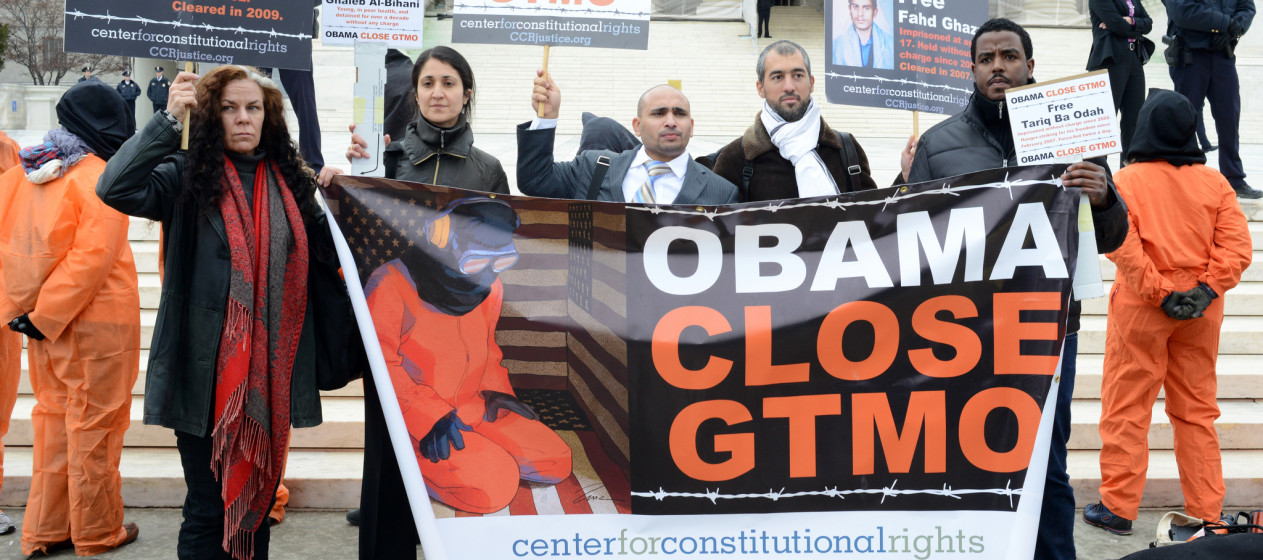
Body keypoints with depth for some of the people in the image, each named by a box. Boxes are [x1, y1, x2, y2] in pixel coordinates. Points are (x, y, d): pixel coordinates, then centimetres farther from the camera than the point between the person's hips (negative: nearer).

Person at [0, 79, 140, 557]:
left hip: (44, 320, 6)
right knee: (94, 423, 5)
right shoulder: (99, 178, -14)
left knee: (53, 418, 16)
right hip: (96, 322, -6)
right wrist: (44, 315, -15)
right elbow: (92, 256, -21)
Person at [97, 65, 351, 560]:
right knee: (209, 507, 4)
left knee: (259, 498, 16)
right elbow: (116, 188, -19)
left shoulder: (290, 180, 9)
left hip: (271, 370, 4)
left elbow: (323, 255, 15)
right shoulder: (188, 176, -1)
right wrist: (169, 120, -18)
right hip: (206, 370, -3)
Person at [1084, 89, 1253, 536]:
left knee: (1126, 409, 6)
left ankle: (1118, 506, 12)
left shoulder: (1126, 181, -9)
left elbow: (1122, 245, -20)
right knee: (1197, 410, 14)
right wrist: (1208, 289, -9)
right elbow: (1237, 244, -6)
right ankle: (1206, 511, 20)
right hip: (1201, 312, 4)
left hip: (1141, 309, -3)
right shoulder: (1214, 182, 2)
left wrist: (1158, 292, -16)